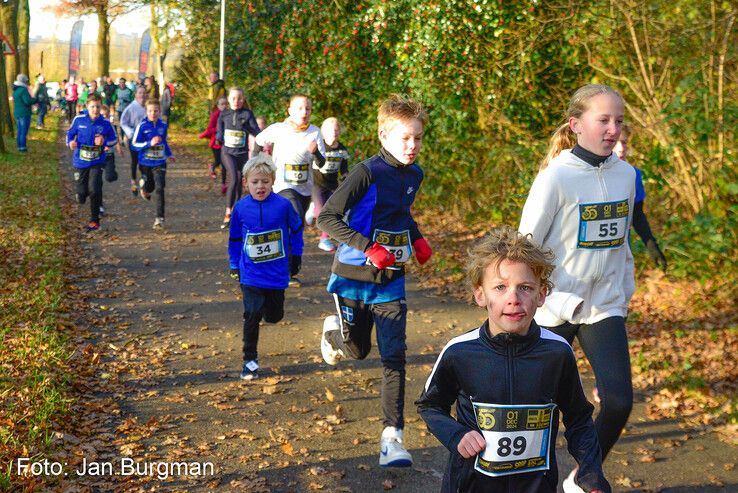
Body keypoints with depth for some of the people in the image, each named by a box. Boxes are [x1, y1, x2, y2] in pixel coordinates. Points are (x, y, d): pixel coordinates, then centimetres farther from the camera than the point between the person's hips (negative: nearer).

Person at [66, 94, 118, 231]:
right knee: (81, 196, 5)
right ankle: (81, 194, 46)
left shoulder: (105, 123, -7)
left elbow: (114, 139, 5)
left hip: (97, 162, -1)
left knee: (94, 191, -15)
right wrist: (70, 142, -13)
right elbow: (70, 133, 8)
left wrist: (104, 141, -16)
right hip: (80, 162, 1)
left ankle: (94, 221, 2)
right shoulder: (79, 120, -7)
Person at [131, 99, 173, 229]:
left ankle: (160, 218, -11)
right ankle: (143, 185, 55)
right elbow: (134, 145, -12)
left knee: (160, 189, -13)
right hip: (145, 163, -1)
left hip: (159, 162, 1)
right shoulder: (142, 126, -10)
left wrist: (169, 154, 30)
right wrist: (150, 143, -24)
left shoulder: (163, 125, 1)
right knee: (149, 187, 16)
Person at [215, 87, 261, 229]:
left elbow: (257, 132, -10)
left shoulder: (247, 114, -2)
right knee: (233, 178, -21)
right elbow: (219, 131, 11)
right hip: (227, 152, -1)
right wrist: (218, 138, -11)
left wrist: (245, 126, -27)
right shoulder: (223, 114, 3)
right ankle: (228, 213, -17)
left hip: (242, 153, 1)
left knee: (239, 182, 8)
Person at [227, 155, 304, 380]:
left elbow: (296, 228, 6)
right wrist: (234, 265, 8)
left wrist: (296, 256, 7)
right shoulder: (241, 208, -6)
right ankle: (250, 360, 9)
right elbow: (235, 238, 8)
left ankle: (269, 304, 46)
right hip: (251, 274, 0)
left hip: (277, 274, 0)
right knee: (252, 315, -6)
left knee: (274, 316, 9)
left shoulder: (283, 205, -11)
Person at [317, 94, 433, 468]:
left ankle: (392, 436, 0)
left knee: (394, 356, -4)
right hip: (354, 277, -4)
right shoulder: (367, 173, -18)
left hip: (390, 281, 4)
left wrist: (417, 240, 6)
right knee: (357, 349, 11)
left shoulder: (414, 175, 3)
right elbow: (327, 218, -19)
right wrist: (368, 248, -27)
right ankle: (334, 330, 47)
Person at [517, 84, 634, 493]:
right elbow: (526, 244, -11)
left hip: (605, 307, 4)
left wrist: (625, 293, 16)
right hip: (555, 308, -4)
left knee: (619, 401, -6)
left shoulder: (625, 174, 2)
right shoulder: (557, 175, -14)